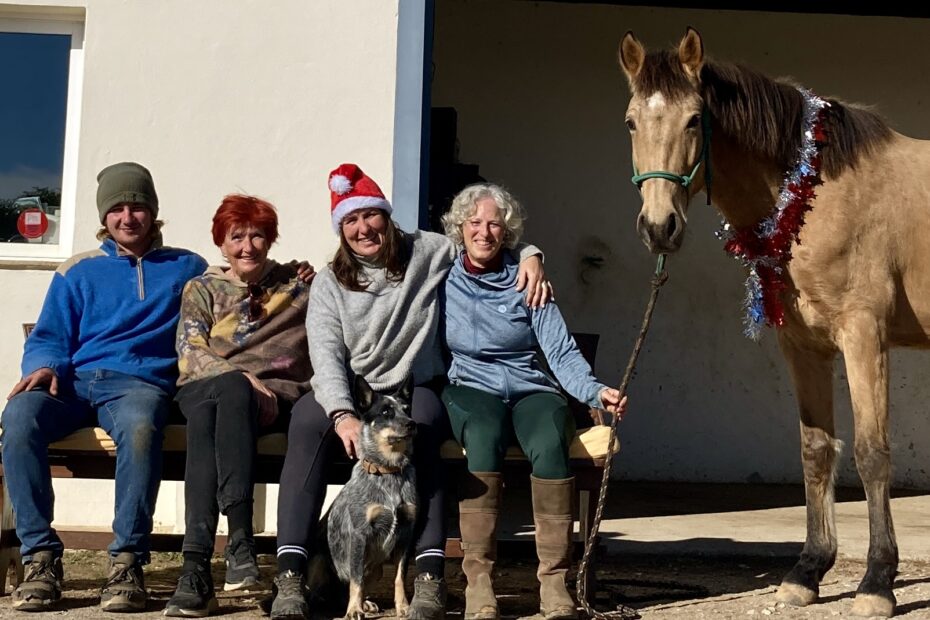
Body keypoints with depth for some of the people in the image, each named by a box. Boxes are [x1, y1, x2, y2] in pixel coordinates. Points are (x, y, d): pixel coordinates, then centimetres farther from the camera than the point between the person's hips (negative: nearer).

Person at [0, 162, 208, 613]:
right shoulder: (78, 272, 24)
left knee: (140, 427, -40)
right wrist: (44, 367, -5)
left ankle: (127, 562, -35)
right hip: (74, 381, 2)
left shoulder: (187, 268, 23)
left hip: (140, 381, -2)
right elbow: (48, 338, 19)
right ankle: (41, 556, -27)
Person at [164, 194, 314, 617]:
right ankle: (239, 535, -48)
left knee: (209, 414, -36)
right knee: (230, 388, -38)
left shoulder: (299, 283, 25)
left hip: (279, 396, 0)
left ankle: (197, 564, -48)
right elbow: (190, 353, 4)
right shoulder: (202, 289, 23)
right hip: (207, 389, 0)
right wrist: (243, 378, -11)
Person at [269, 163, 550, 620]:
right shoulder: (330, 282, 4)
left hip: (412, 389, 0)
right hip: (348, 393, 1)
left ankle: (430, 574, -40)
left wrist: (529, 257, -4)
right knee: (307, 422, -33)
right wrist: (343, 415, -28)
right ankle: (290, 574, -37)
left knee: (419, 430, -37)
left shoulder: (427, 252, 6)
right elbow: (325, 354, -10)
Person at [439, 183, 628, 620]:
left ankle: (554, 581, -30)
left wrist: (595, 392, -13)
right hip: (471, 389, -1)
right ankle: (477, 580, -35)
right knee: (484, 437, -36)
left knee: (549, 444, -33)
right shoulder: (443, 280, 10)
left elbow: (562, 353, 3)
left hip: (531, 390, 1)